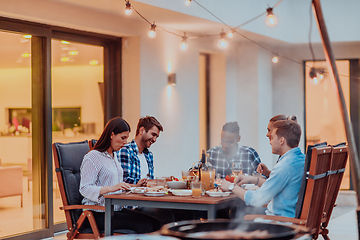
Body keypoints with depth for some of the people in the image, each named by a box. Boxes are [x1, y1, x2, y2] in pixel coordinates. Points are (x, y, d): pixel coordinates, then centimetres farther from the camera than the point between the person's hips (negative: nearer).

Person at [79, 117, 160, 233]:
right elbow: (85, 189, -18)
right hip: (99, 213, -8)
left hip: (117, 209, 9)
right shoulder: (92, 157, -9)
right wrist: (112, 188, -27)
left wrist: (135, 186, 17)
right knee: (145, 225, -25)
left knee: (155, 223, -14)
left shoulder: (114, 156, 20)